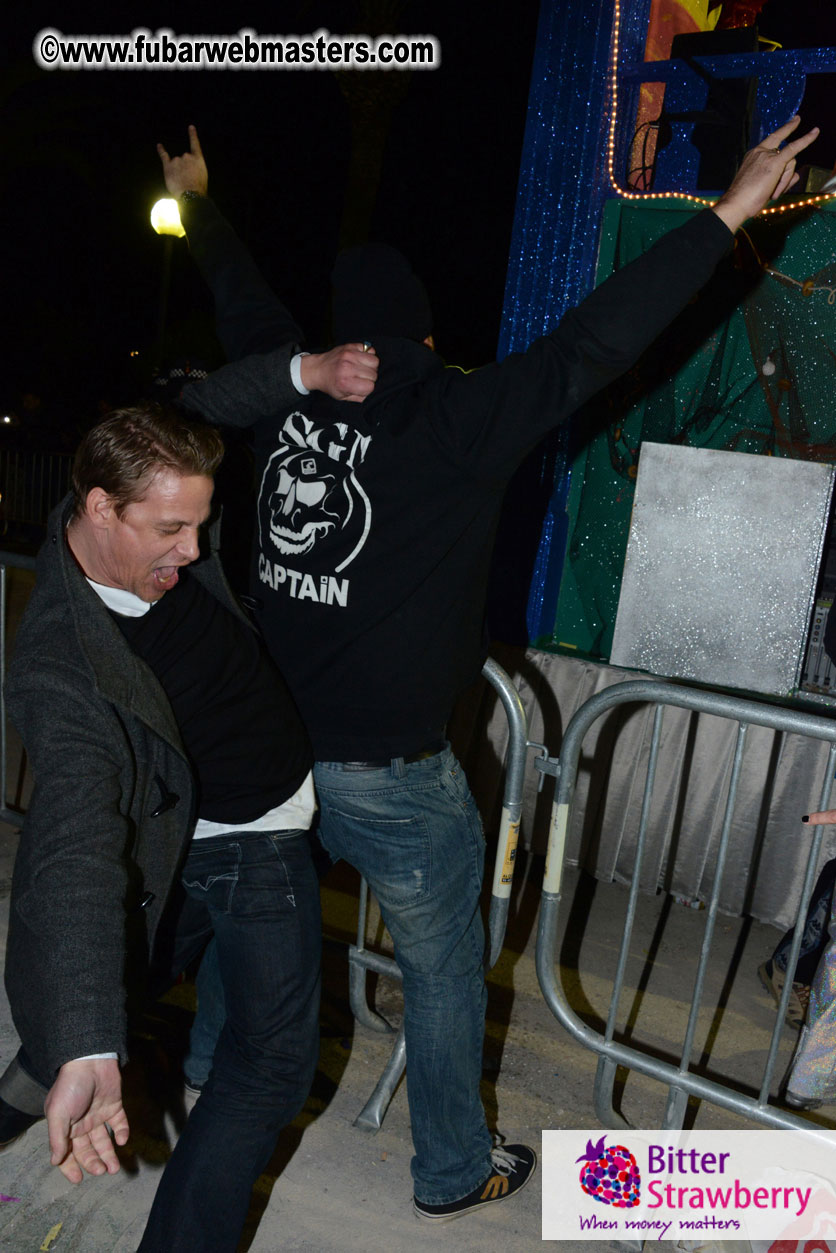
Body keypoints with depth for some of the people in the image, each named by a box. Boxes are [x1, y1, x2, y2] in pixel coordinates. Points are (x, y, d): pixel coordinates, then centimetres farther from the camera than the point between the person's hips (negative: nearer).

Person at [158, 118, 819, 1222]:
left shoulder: (287, 403, -1)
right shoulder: (452, 424, -17)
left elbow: (247, 308, 17)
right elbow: (589, 349, -19)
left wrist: (199, 207, 36)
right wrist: (730, 213, -11)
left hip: (270, 749, 6)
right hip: (392, 780, -5)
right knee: (444, 970, 17)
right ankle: (453, 1173, 36)